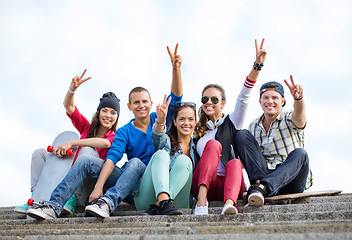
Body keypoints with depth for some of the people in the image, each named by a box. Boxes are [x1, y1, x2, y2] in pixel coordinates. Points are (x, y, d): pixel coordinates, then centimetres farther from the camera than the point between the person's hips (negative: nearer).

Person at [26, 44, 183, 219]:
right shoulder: (124, 132, 6)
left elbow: (175, 98, -6)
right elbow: (112, 157, -11)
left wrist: (176, 68, -21)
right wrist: (98, 186, -27)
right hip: (129, 181, 2)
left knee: (135, 163, -36)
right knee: (86, 160, -15)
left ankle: (108, 202, -53)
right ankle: (54, 206, -25)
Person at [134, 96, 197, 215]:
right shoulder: (167, 140, 10)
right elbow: (157, 136, -13)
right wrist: (160, 121, -34)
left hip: (176, 200, 1)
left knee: (184, 160, -21)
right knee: (161, 154, -21)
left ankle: (158, 205, -36)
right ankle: (164, 201, -45)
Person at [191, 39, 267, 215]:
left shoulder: (231, 122, 18)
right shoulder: (198, 129, 25)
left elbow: (243, 98, 5)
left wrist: (257, 65, -7)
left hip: (230, 183, 0)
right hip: (201, 184, 0)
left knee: (235, 163, -33)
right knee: (213, 144, -25)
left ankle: (229, 204, -62)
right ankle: (202, 199, -46)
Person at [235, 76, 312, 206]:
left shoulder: (289, 119, 2)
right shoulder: (253, 127, 14)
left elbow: (299, 116, -25)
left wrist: (298, 98, -48)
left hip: (291, 180, -2)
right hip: (265, 174, 3)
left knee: (299, 154, -34)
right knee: (242, 135, -10)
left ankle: (263, 187, -49)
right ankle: (258, 182, -29)